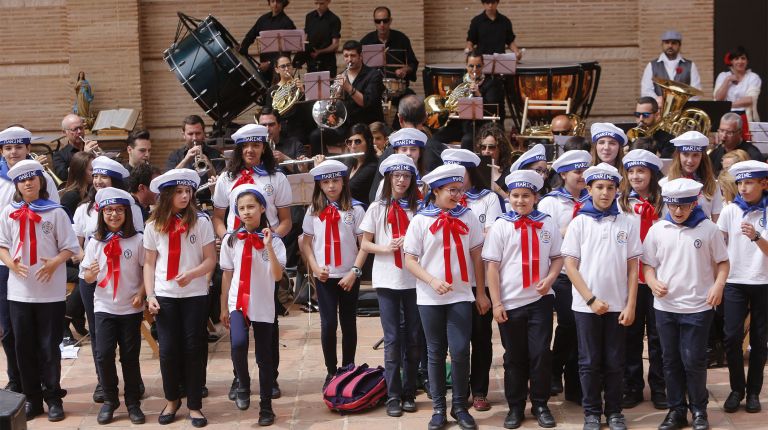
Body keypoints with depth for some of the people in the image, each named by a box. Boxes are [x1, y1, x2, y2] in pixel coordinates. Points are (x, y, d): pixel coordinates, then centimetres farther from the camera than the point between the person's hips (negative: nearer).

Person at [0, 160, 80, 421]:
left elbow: (70, 247, 0)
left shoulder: (55, 212, -1)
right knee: (24, 347, 7)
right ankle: (32, 398, 18)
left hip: (51, 292, -2)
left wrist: (54, 263, -18)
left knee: (49, 347, 3)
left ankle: (53, 398, 13)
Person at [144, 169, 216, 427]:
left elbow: (211, 260, -3)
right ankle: (172, 400, 24)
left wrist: (191, 274, -20)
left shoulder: (201, 222, -4)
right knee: (168, 350, 4)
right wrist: (150, 295, -4)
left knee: (193, 349, 2)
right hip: (165, 295, 1)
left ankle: (194, 405, 13)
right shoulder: (154, 225, 2)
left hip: (195, 295, -1)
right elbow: (149, 264, 5)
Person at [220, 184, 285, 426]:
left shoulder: (274, 241, -5)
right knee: (238, 343, -25)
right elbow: (227, 275, 8)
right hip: (238, 303, 1)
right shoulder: (231, 240, 1)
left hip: (263, 306, 0)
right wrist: (223, 308, 9)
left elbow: (277, 275, -16)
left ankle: (266, 407, 20)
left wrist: (268, 247, -25)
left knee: (264, 357, 6)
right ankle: (243, 386, 1)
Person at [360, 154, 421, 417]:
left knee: (414, 338, 6)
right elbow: (364, 244, 4)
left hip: (414, 280, 1)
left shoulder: (418, 208, 4)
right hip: (387, 281, -1)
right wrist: (386, 248, -13)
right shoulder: (377, 208, 4)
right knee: (392, 339, 0)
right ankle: (393, 396, 6)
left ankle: (409, 393, 17)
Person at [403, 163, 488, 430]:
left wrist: (481, 293, 5)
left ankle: (460, 406, 13)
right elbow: (410, 260, -4)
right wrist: (432, 280, -18)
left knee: (460, 351, -4)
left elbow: (477, 256, 6)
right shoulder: (420, 220, -3)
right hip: (429, 297, -1)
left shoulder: (467, 218, 2)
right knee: (435, 353, 9)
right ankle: (439, 408, 20)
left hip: (461, 295, 1)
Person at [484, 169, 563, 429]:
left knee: (541, 354, 1)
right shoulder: (501, 226, -2)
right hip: (510, 301, -1)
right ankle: (515, 407, 21)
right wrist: (496, 303, -8)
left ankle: (540, 405, 17)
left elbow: (558, 257, 11)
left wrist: (549, 279, -9)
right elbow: (492, 266, -4)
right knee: (514, 357, 9)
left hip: (540, 299, 1)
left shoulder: (547, 224, 3)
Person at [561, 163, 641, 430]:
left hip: (618, 305, 1)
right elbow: (570, 265, -3)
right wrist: (591, 299, -10)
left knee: (615, 363, 8)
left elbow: (633, 267, 3)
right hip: (586, 305, -1)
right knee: (590, 362, 6)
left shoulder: (627, 223, 3)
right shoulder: (579, 223, -1)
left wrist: (630, 305, -3)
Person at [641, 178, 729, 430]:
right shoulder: (657, 230, 1)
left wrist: (718, 285, -12)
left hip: (698, 307, -2)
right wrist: (653, 282, -12)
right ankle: (676, 410, 21)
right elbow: (648, 264, 7)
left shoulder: (708, 229, -3)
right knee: (671, 360, 9)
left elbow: (722, 262, 5)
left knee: (693, 361, -1)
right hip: (665, 307, 2)